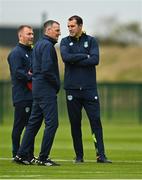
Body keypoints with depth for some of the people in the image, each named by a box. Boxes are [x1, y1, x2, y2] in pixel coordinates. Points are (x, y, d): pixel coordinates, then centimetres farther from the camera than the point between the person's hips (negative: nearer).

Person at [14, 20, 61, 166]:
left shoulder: (38, 44, 18)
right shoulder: (47, 45, -13)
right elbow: (47, 70, -22)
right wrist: (57, 84, -8)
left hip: (37, 88, 10)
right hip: (46, 90, -10)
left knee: (34, 122, 12)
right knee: (51, 123, -8)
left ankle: (21, 155, 13)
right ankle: (43, 158, -8)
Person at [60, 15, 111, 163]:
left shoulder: (91, 41, 7)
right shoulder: (65, 42, 9)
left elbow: (95, 60, -9)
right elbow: (66, 57, -11)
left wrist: (74, 61, -9)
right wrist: (85, 56, -9)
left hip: (89, 88, -1)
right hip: (72, 89, 1)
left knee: (96, 121, -7)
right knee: (75, 124, 4)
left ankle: (101, 155, -9)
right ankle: (79, 156, 10)